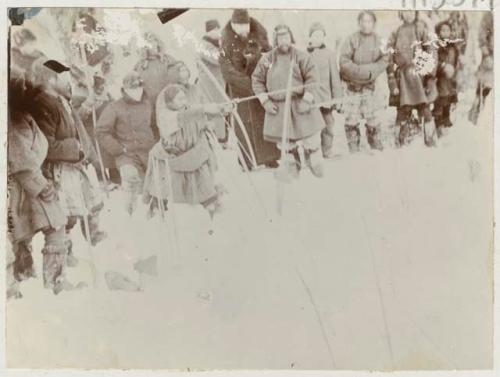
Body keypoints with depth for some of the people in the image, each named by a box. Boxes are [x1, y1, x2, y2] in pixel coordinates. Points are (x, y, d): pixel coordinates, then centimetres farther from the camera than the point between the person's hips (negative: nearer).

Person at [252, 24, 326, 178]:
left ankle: (321, 177, 18)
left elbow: (313, 78, -7)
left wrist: (307, 100, -14)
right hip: (278, 108, 2)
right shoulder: (267, 58, 4)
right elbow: (257, 80, 10)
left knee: (312, 145, 2)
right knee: (286, 148, 11)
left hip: (301, 106, -2)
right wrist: (265, 101, 0)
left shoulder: (301, 56, -4)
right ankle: (293, 177, 26)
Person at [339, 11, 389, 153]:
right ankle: (354, 149, 12)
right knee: (351, 120, 0)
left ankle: (377, 147, 19)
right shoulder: (352, 39, -8)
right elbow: (344, 62, -12)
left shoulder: (379, 40, -1)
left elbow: (385, 60, 0)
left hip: (370, 85, 2)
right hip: (352, 85, -1)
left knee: (372, 118, 4)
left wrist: (371, 71, -14)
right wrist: (361, 71, -16)